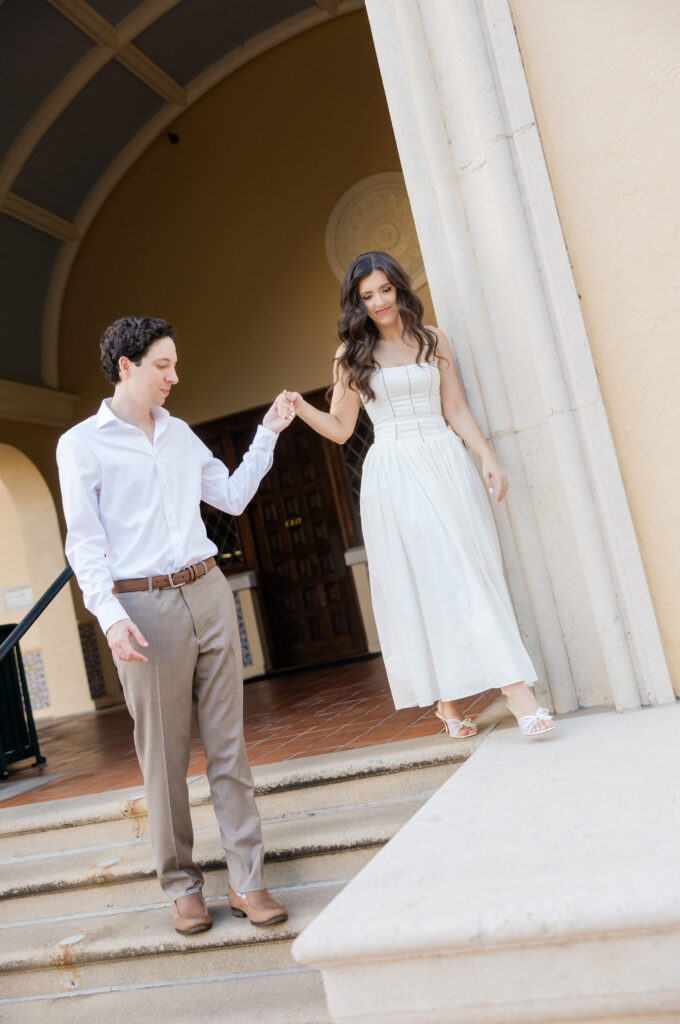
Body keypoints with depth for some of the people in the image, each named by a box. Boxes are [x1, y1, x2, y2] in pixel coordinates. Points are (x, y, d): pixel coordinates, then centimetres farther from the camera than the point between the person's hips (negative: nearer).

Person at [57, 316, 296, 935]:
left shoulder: (180, 434, 17)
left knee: (228, 744, 4)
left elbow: (232, 497, 22)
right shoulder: (81, 444, 1)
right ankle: (182, 884, 19)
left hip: (208, 593, 5)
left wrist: (267, 436, 15)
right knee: (164, 756, 3)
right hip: (145, 607, -4)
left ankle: (247, 879, 12)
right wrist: (111, 617, -16)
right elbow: (84, 542, -4)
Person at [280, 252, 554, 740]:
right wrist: (302, 408, -10)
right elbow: (341, 428, 7)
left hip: (446, 462, 1)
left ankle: (516, 688, -2)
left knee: (472, 574, -2)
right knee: (417, 584, 0)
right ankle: (446, 699, 9)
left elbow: (456, 409, 10)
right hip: (393, 474, -1)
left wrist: (489, 458, 1)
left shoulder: (433, 339, 10)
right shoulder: (352, 355, 6)